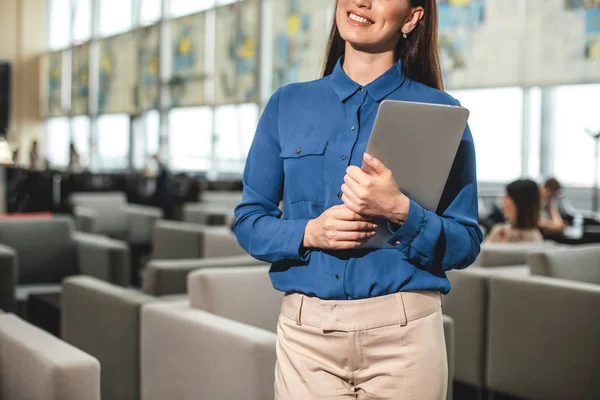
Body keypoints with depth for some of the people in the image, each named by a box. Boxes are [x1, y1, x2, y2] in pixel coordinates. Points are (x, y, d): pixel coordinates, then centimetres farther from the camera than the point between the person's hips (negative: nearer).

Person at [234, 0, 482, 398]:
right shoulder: (287, 105, 6)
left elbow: (465, 245, -1)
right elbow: (249, 221, 7)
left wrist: (401, 211, -19)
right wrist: (309, 232, -12)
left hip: (403, 335, -1)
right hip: (305, 334, 2)